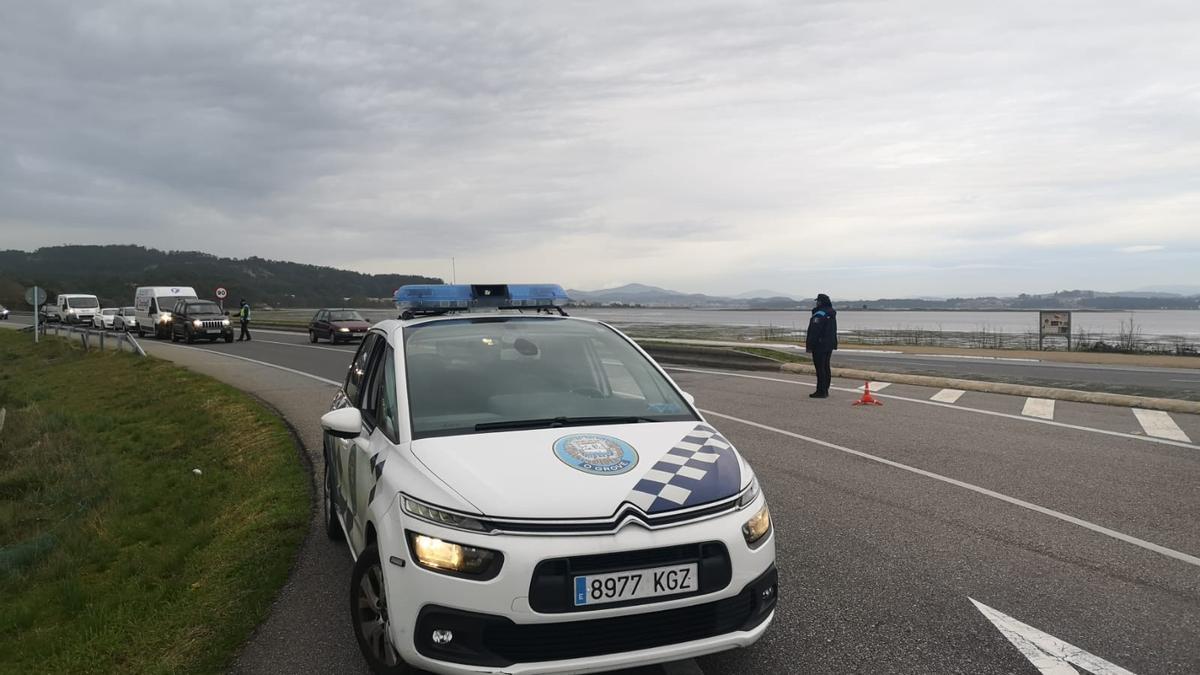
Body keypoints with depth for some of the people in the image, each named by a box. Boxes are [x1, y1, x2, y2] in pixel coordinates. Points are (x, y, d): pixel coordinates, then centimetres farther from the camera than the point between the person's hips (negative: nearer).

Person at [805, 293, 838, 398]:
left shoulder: (819, 314, -17)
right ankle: (825, 390, 20)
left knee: (820, 368, -7)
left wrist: (809, 346, -16)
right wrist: (833, 344, 26)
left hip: (820, 345, -10)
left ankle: (821, 391, -6)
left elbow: (813, 332, -20)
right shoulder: (832, 314, 13)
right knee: (826, 368, 14)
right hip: (830, 344, 10)